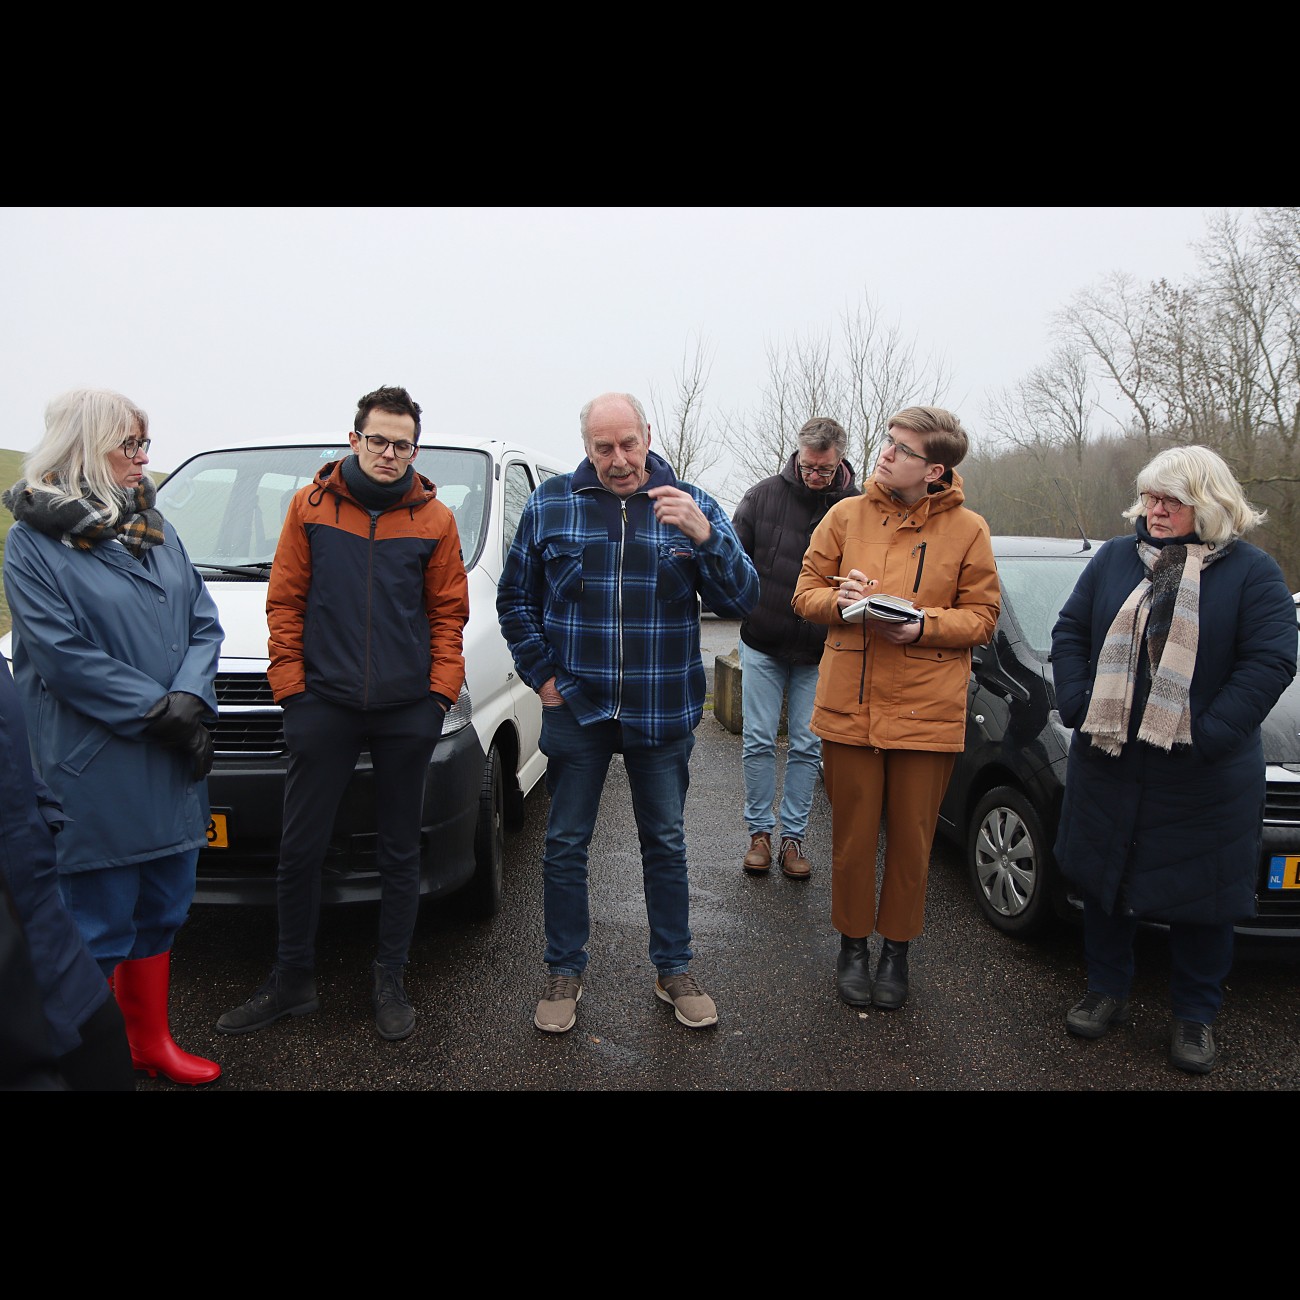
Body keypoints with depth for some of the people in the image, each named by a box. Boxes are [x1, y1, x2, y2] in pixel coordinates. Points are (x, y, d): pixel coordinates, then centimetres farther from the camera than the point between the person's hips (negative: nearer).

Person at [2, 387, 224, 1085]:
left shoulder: (154, 526, 12)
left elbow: (203, 622, 7)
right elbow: (64, 654, -14)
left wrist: (192, 700, -9)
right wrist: (159, 712, -16)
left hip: (173, 763, 6)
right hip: (93, 771, -6)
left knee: (162, 909, 17)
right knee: (97, 923, 5)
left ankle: (152, 1041, 34)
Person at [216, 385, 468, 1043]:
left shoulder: (433, 519, 5)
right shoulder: (311, 506, 5)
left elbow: (448, 613, 5)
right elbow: (285, 601, 4)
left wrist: (441, 689, -5)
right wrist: (290, 684, -3)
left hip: (407, 710, 0)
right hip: (324, 704, 0)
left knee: (399, 852, 10)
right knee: (301, 848, 6)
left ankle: (389, 981, 25)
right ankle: (292, 980, 25)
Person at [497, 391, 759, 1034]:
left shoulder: (692, 504, -2)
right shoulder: (550, 505, -1)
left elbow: (742, 600, -9)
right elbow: (515, 599, 8)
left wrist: (704, 535, -25)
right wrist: (542, 675, 0)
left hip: (663, 714, 0)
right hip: (575, 709, 0)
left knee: (666, 844, 12)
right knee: (565, 845, 9)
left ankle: (673, 970, 29)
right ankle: (564, 973, 27)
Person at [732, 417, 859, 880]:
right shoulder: (764, 495, -4)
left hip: (819, 651, 0)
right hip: (762, 645, 1)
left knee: (807, 747, 7)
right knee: (759, 741, 6)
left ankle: (793, 837, 20)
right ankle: (759, 832, 20)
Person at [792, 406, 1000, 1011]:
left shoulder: (967, 529, 0)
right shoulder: (847, 515, 4)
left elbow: (982, 615, 2)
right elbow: (806, 592, 9)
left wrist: (923, 625, -16)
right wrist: (840, 601, -13)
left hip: (927, 711, -1)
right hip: (850, 705, 1)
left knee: (911, 840, 9)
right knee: (853, 835, 10)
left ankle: (896, 948, 31)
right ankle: (853, 944, 30)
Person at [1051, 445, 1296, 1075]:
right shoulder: (1114, 558, 7)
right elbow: (1070, 632, 6)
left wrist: (1210, 733, -18)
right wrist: (1078, 706, -8)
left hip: (1201, 778, -3)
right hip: (1107, 762, 3)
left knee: (1201, 893, 9)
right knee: (1105, 878, 13)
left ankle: (1195, 1016, 29)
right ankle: (1108, 991, 32)